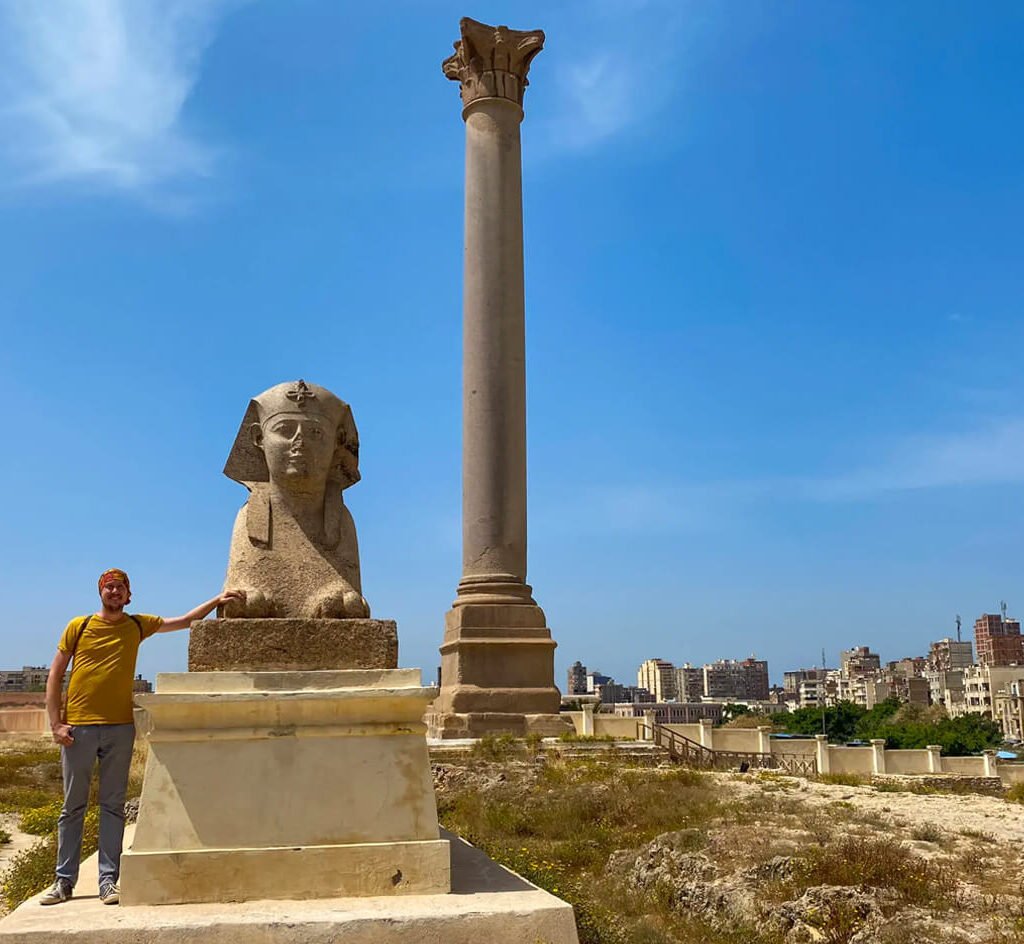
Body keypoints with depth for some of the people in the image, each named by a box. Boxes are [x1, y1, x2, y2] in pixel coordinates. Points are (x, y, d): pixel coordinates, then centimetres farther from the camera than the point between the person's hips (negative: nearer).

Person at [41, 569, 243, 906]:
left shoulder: (138, 625, 9)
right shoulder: (79, 626, 3)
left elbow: (186, 621, 17)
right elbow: (55, 675, 4)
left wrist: (217, 600, 7)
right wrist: (55, 723, -3)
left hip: (120, 727, 2)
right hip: (78, 727, -1)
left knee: (113, 805, 3)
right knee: (73, 806, 5)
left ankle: (108, 880, 7)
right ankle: (64, 880, 14)